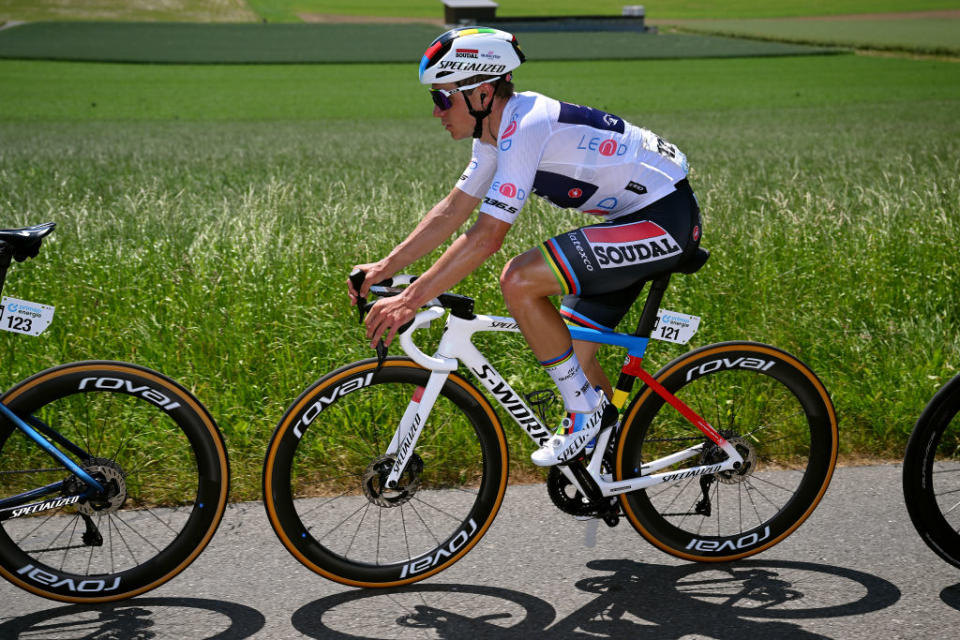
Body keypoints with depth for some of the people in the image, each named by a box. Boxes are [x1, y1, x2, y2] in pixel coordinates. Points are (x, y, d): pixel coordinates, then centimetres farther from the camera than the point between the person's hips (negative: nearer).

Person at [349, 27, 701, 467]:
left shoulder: (526, 127, -23)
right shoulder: (499, 131, 7)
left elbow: (486, 237, -27)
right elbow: (452, 210, 12)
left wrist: (409, 301, -25)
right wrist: (384, 268, 7)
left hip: (666, 218, -10)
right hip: (636, 217, 10)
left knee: (519, 280, -21)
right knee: (570, 351, 11)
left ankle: (585, 410, -7)